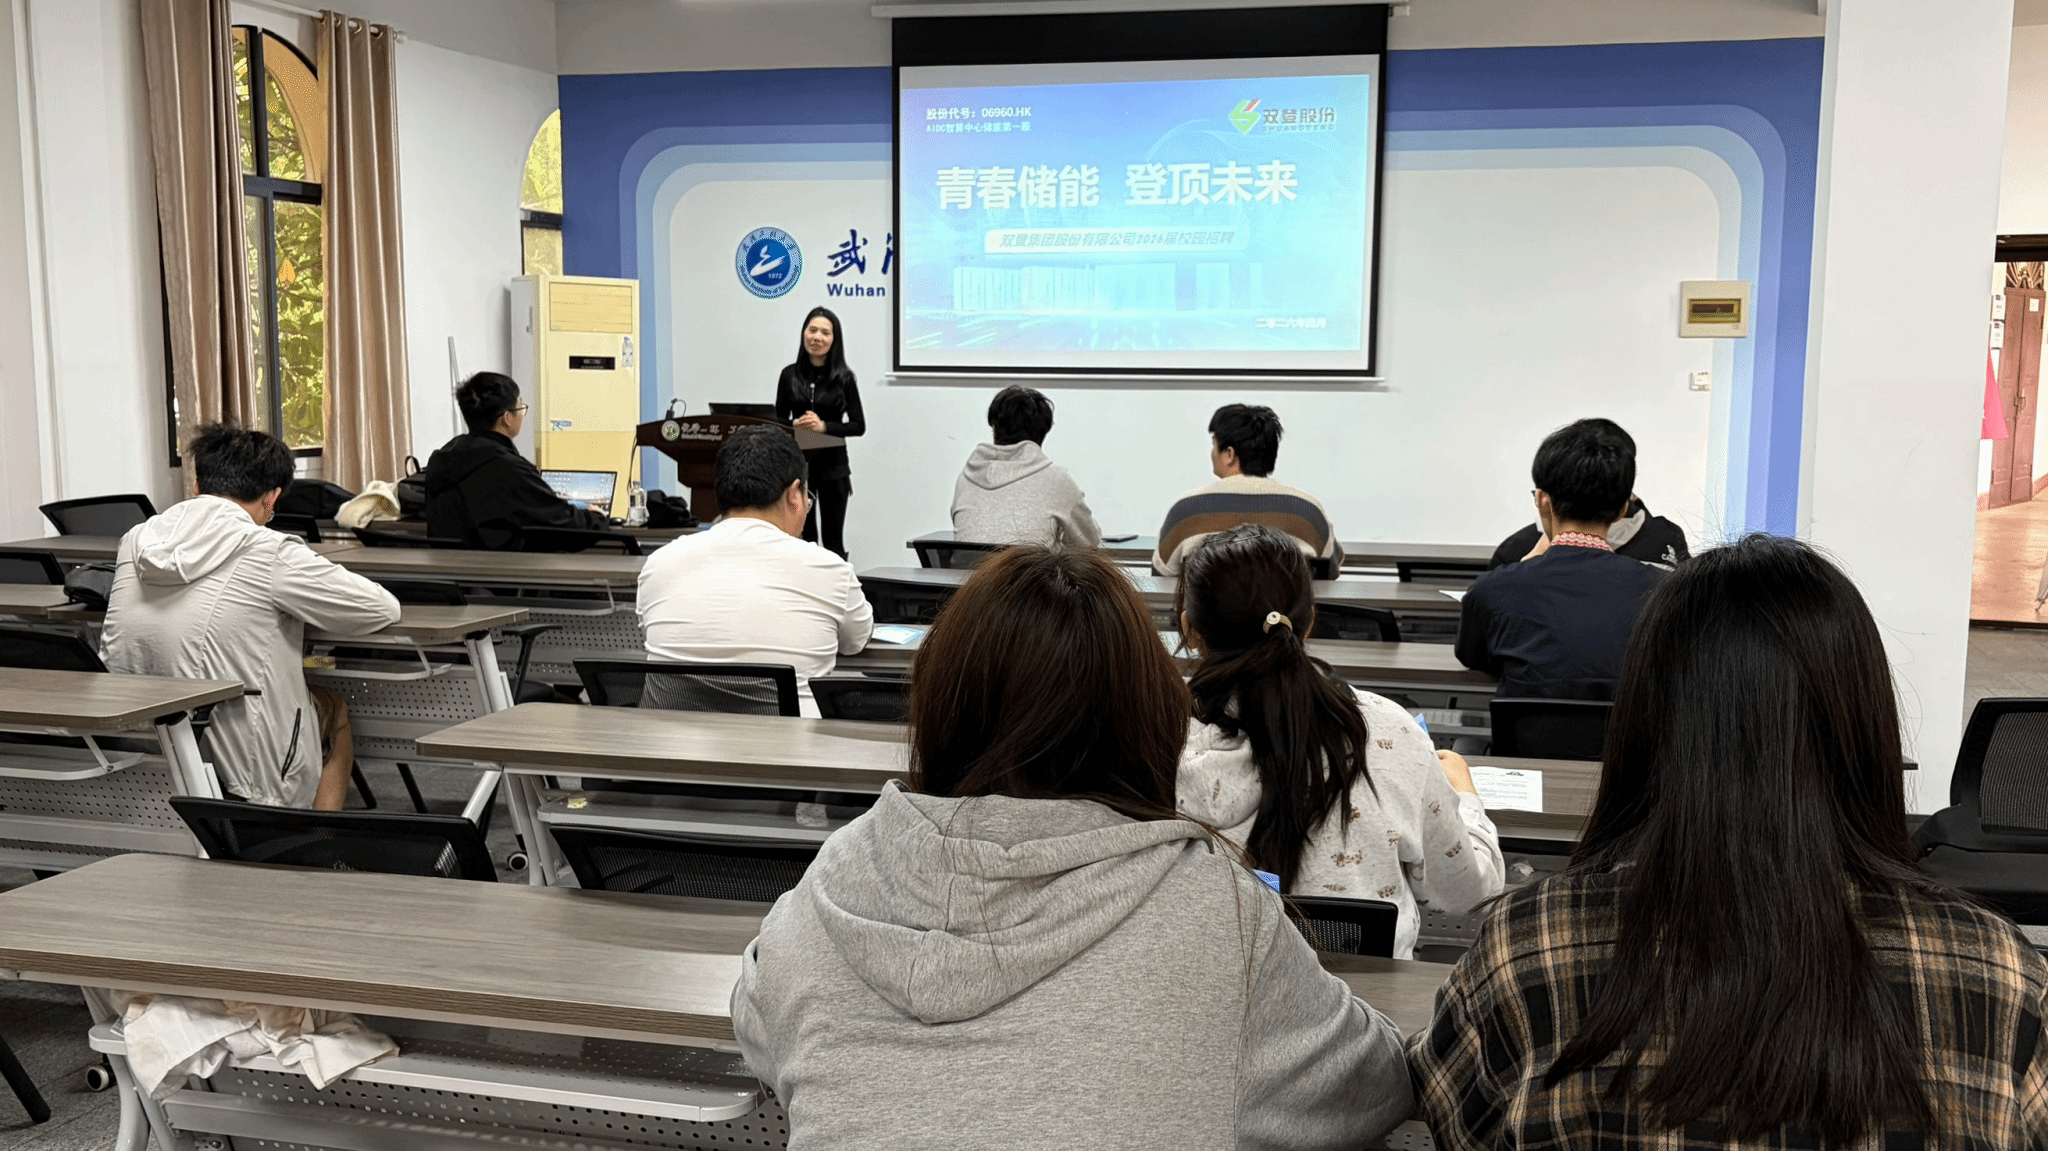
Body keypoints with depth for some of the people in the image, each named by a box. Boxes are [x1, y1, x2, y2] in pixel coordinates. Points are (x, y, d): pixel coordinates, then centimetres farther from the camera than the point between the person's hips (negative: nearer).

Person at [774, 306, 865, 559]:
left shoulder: (843, 377, -2)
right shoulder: (790, 374, 4)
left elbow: (859, 426, -4)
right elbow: (778, 420, 10)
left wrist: (823, 426, -17)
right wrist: (795, 425, -12)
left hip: (832, 465, -2)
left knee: (832, 537, 3)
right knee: (803, 535, 5)